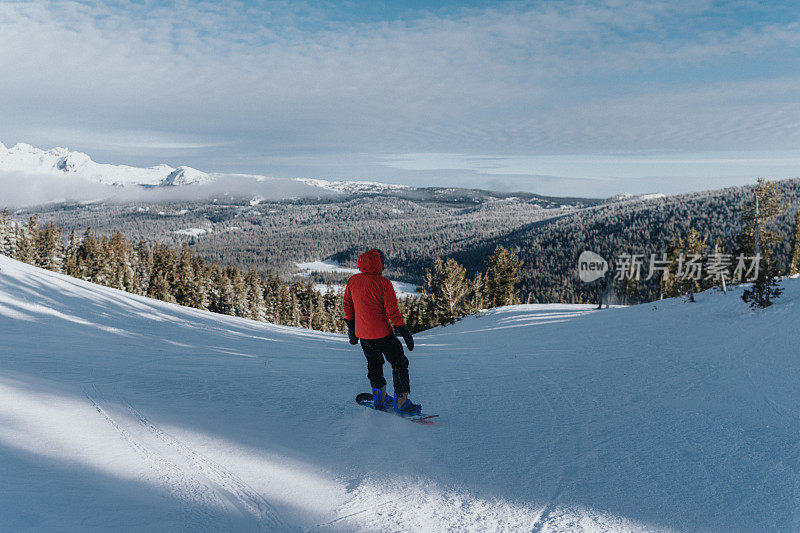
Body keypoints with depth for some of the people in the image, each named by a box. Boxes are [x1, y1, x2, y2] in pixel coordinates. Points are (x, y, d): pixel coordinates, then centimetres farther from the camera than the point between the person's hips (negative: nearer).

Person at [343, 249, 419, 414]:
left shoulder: (353, 281, 1)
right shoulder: (383, 283, -17)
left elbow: (348, 306, 10)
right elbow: (392, 311, -16)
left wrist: (351, 329, 21)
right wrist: (405, 332, -8)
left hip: (362, 333, 6)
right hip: (381, 334, -6)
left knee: (374, 364, 25)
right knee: (400, 364, 8)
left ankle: (380, 398, 32)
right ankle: (401, 402, 8)